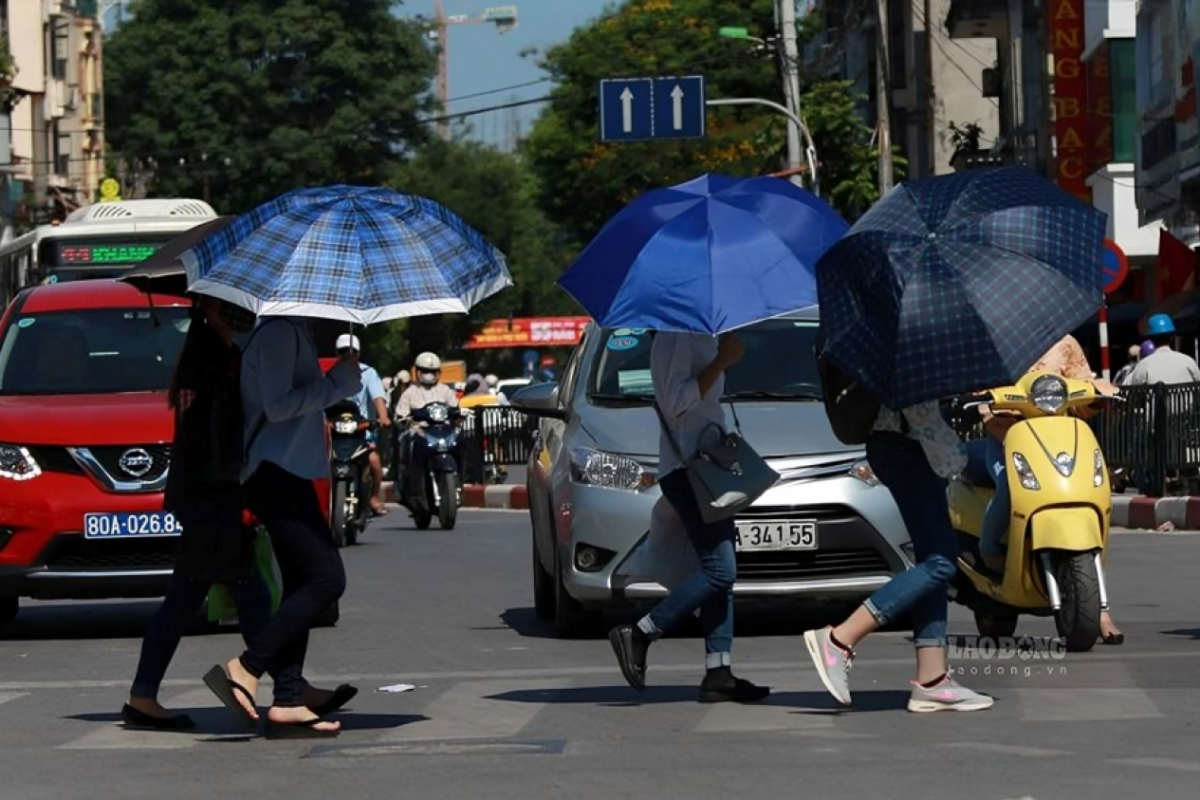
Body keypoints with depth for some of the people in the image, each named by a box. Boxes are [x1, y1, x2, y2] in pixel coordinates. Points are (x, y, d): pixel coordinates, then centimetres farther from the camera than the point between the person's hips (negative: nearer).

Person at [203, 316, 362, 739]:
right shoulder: (279, 332, -13)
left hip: (285, 473, 11)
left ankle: (288, 704, 6)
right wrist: (339, 381, -16)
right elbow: (277, 405, -21)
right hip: (276, 473, -11)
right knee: (326, 579, -15)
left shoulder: (295, 331, 18)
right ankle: (245, 670, -16)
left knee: (301, 587, 8)